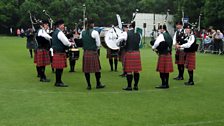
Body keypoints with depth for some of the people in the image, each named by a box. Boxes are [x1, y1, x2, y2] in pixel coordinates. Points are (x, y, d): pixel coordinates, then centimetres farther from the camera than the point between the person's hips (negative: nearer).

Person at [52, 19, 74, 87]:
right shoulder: (60, 33, -14)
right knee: (59, 68, -5)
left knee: (59, 68, 14)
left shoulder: (55, 32, 18)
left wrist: (69, 43, 12)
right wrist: (71, 44, 1)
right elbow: (66, 42, -17)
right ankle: (58, 82, -1)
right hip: (60, 53, -10)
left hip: (56, 52, 10)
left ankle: (58, 81, 20)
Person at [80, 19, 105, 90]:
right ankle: (98, 84, 15)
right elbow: (98, 44, -6)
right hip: (93, 53, -5)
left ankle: (89, 85, 11)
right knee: (96, 69, 7)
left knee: (86, 69, 7)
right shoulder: (94, 32, -9)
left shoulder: (82, 33, 6)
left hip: (85, 53, 5)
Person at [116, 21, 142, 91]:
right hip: (137, 53, 5)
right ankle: (136, 86, 13)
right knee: (136, 70, 8)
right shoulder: (138, 34, 8)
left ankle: (129, 86, 3)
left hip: (129, 53, -5)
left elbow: (118, 40, -4)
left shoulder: (126, 33, -7)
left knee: (129, 71, 0)